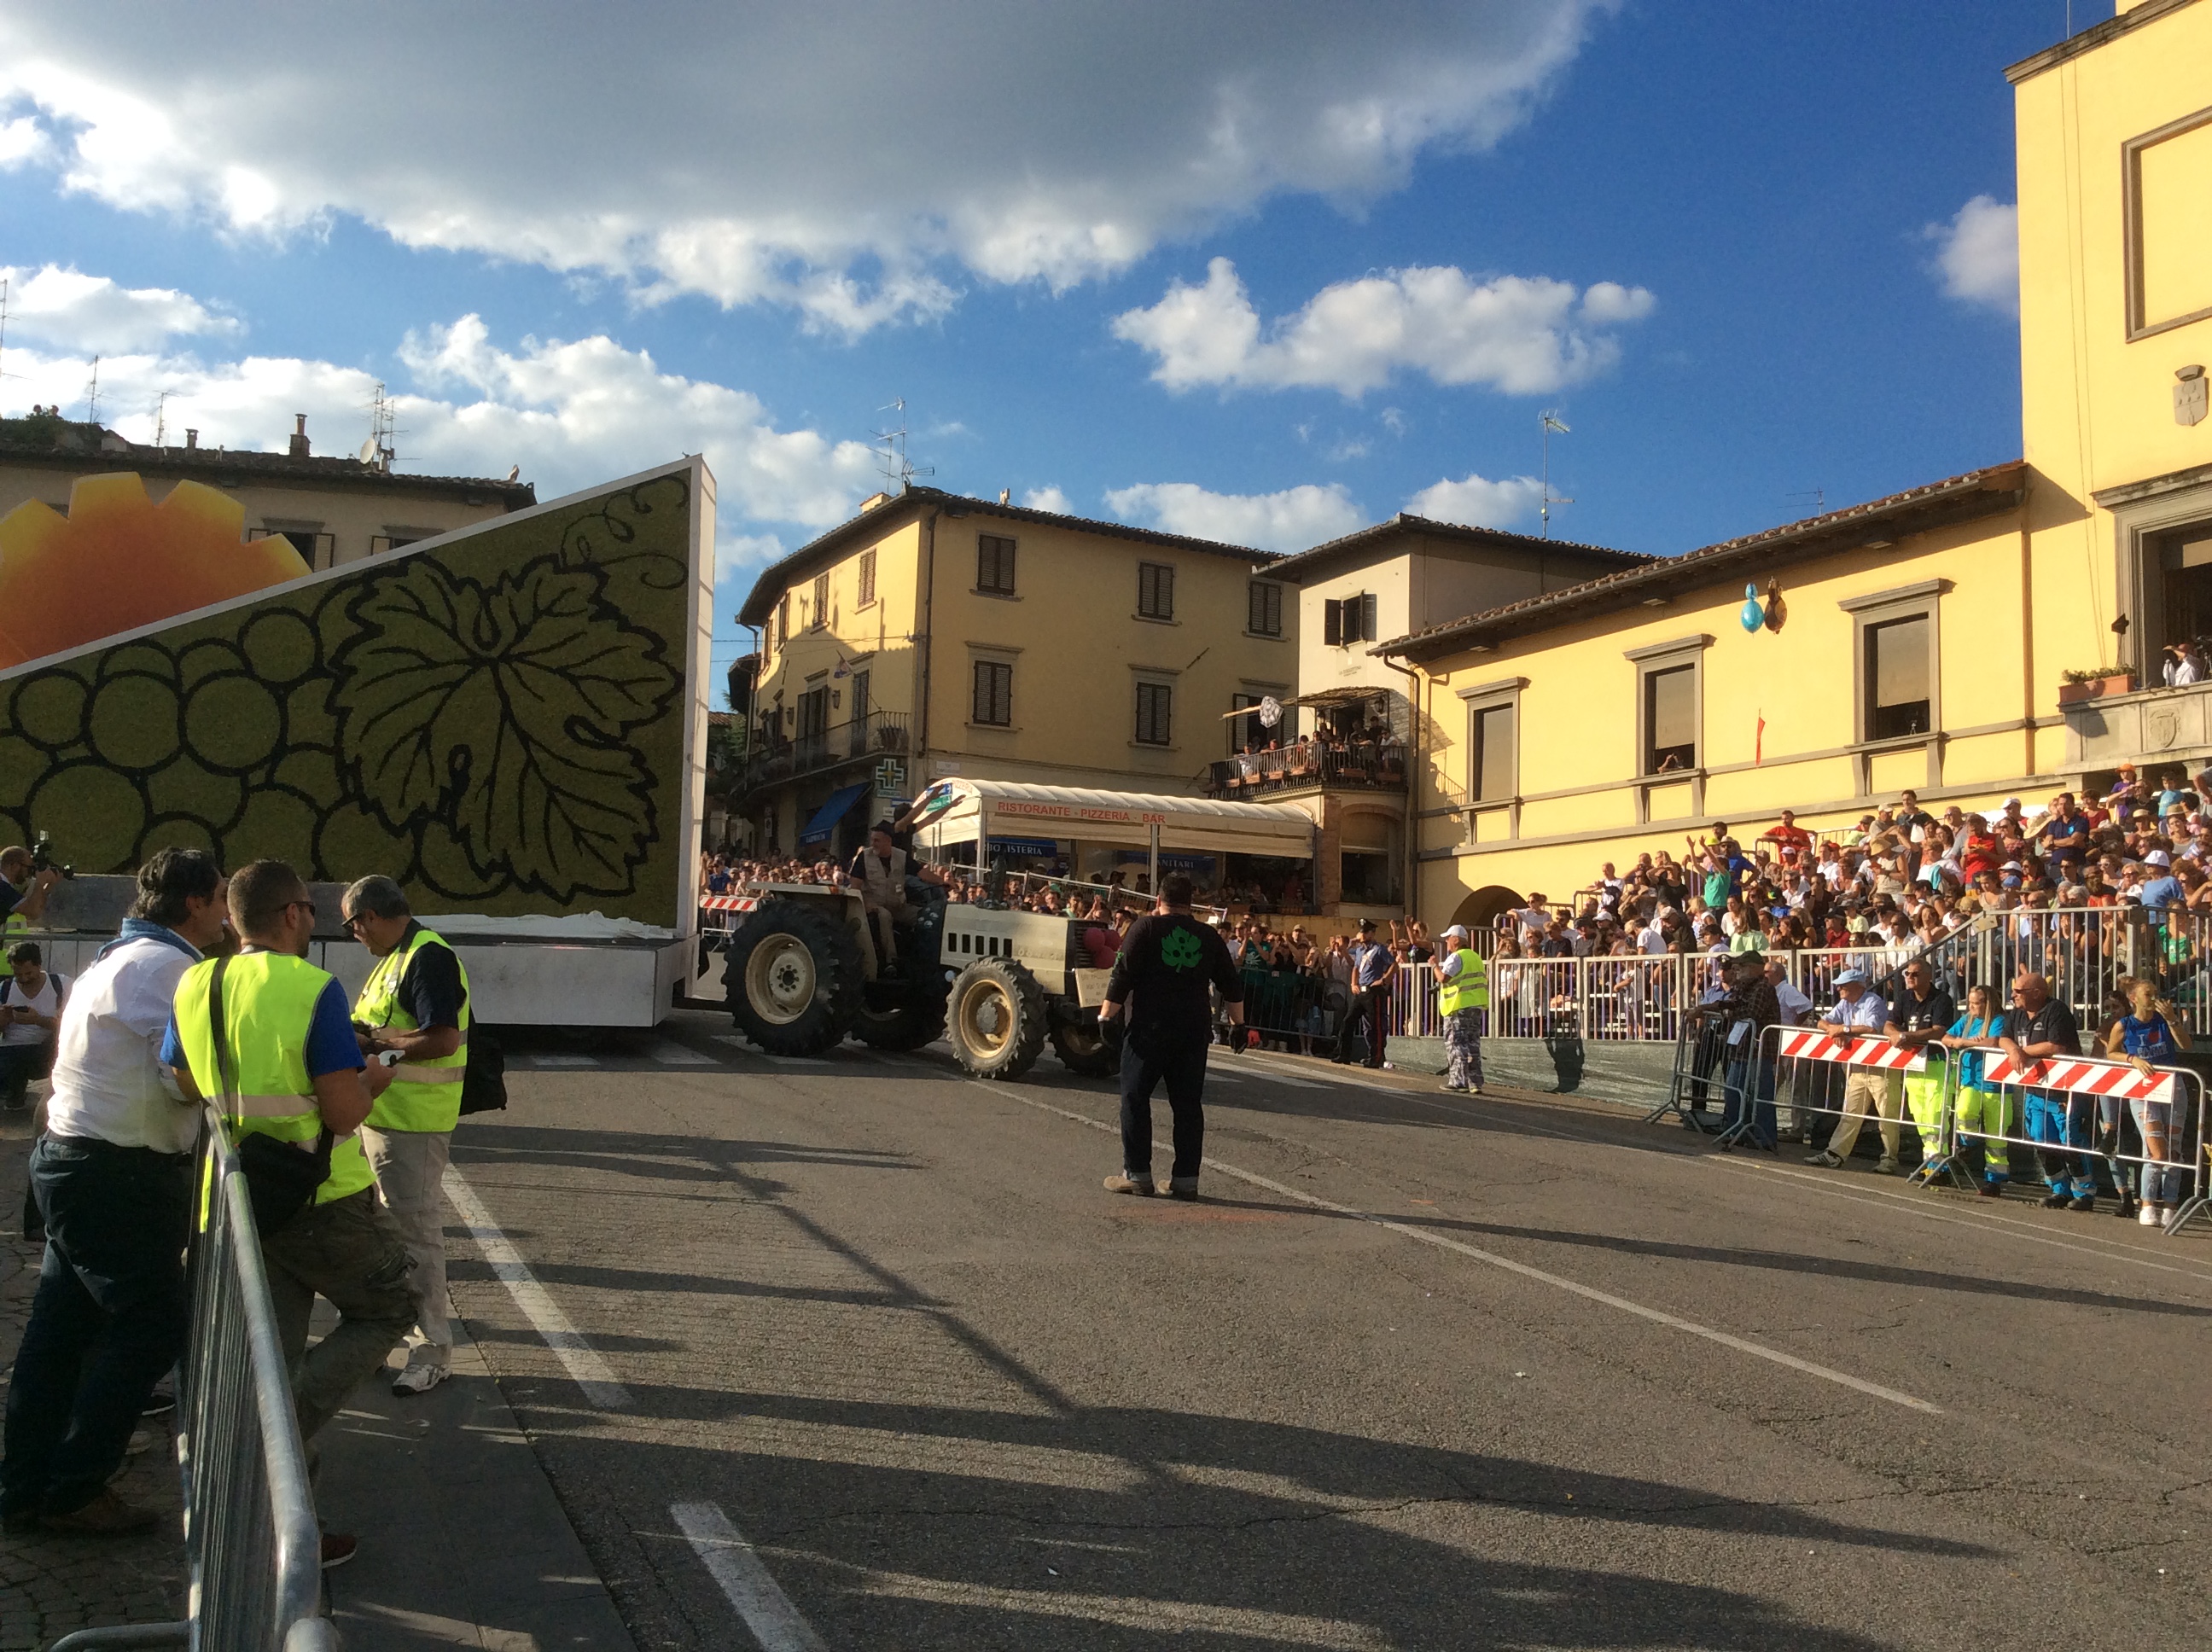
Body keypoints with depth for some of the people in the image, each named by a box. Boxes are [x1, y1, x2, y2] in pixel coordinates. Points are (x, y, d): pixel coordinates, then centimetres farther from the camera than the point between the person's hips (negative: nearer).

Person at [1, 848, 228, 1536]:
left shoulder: (122, 957, 17)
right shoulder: (165, 965, -17)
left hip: (76, 1162, 10)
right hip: (116, 1175, -10)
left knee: (61, 1325, 14)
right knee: (154, 1323, -2)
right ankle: (75, 1490, 6)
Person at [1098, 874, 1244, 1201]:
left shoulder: (1145, 927, -2)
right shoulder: (1209, 936, 11)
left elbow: (1122, 976, -7)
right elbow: (1232, 984, 14)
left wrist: (1106, 1015, -3)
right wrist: (1238, 1022, 23)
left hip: (1151, 1029, -4)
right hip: (1195, 1032, 4)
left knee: (1135, 1099, 4)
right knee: (1188, 1104, 7)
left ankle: (1137, 1174, 3)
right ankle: (1186, 1179, 6)